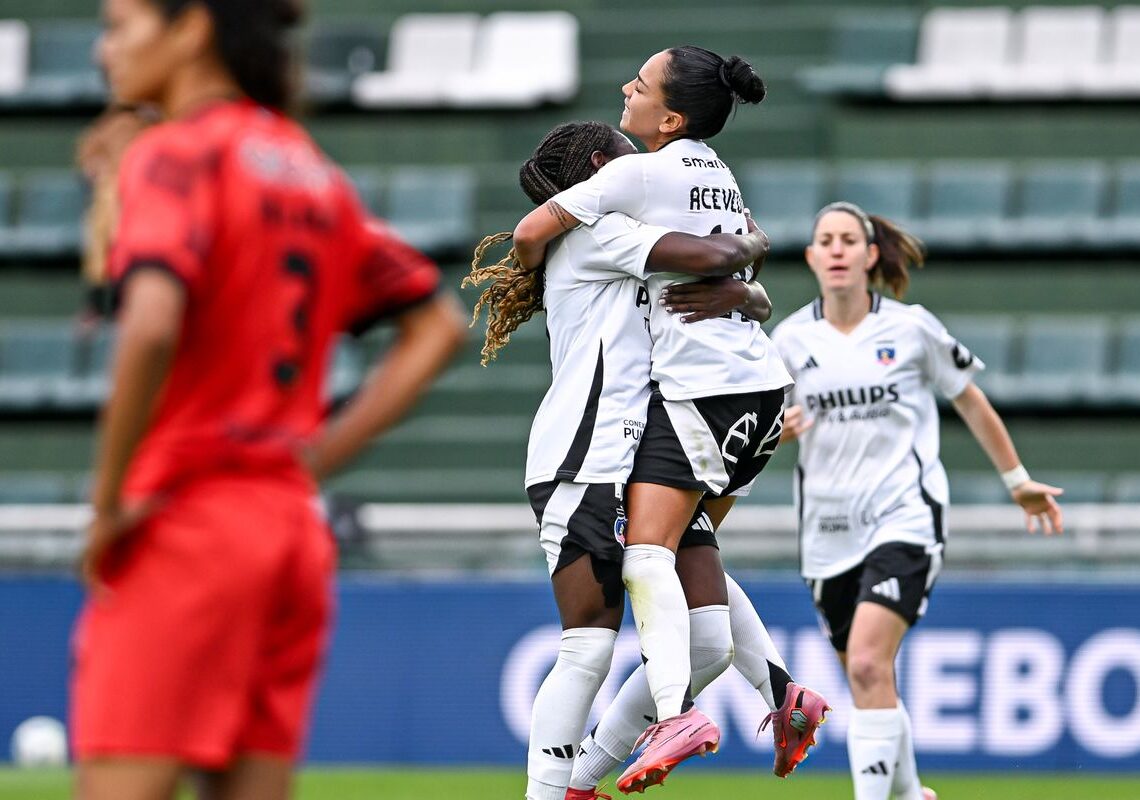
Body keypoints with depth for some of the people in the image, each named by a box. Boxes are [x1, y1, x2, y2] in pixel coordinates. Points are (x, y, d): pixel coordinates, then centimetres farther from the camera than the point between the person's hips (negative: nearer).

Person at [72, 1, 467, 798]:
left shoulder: (177, 153, -8)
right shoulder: (312, 171, 16)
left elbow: (152, 328, -25)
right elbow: (437, 326, 23)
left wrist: (108, 500, -15)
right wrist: (318, 453, 16)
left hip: (184, 524, -8)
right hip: (292, 527, 8)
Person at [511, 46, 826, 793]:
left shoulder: (642, 173, -9)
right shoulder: (716, 172, 17)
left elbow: (531, 233, -9)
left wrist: (532, 270, 14)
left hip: (700, 389, -9)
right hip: (760, 383, 9)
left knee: (646, 554, -18)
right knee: (692, 551, 20)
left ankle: (677, 712, -35)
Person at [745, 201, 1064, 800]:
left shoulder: (911, 328, -3)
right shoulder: (790, 339, 3)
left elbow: (971, 403, 9)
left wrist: (1019, 484, 15)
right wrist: (774, 428, -12)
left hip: (903, 519, -4)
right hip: (829, 526, 4)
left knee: (867, 664, -22)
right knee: (868, 681, 11)